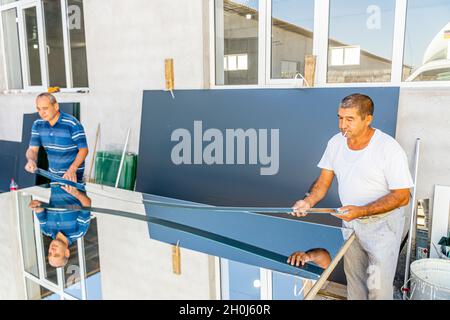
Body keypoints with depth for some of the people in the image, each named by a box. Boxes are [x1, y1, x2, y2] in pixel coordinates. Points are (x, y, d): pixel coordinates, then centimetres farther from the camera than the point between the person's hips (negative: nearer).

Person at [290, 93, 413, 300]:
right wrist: (308, 202, -19)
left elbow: (402, 196, -20)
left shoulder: (389, 148, -22)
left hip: (382, 223, -5)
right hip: (350, 221, 5)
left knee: (378, 286, 1)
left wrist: (360, 211, -30)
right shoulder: (336, 143, -6)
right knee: (353, 277, 19)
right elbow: (324, 181, 0)